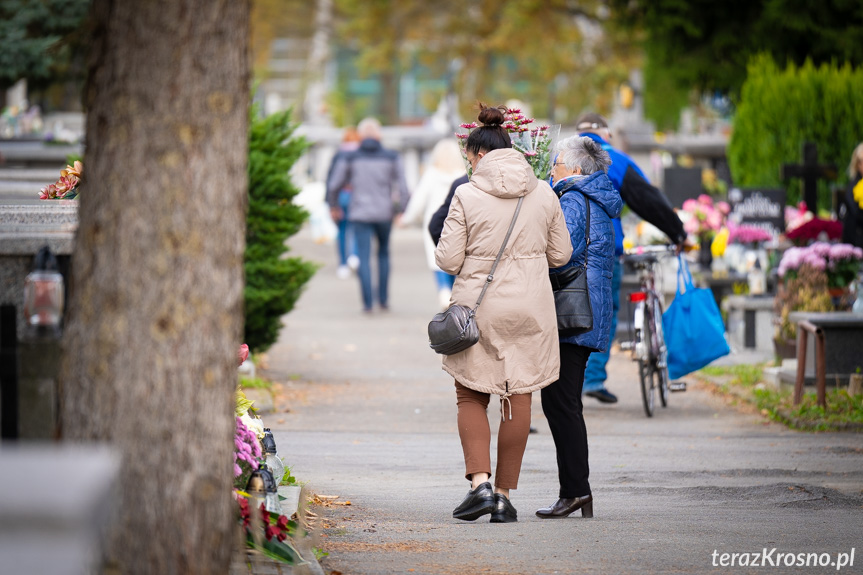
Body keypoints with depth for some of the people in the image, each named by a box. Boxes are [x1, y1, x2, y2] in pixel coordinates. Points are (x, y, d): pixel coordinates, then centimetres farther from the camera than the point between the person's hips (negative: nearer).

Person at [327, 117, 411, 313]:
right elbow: (402, 187, -4)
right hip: (385, 214, 1)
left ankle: (368, 302, -8)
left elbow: (333, 185, 1)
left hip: (360, 215, -1)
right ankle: (383, 299, 18)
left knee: (364, 258, 1)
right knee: (384, 253, 20)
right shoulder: (391, 158, -2)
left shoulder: (350, 158, -3)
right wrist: (400, 209, 10)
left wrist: (333, 205, 19)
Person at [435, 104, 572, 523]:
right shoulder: (543, 194, 2)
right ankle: (505, 495, 10)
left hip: (478, 306, -2)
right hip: (530, 308, 3)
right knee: (519, 398, 8)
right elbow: (560, 255, 9)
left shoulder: (467, 195, -9)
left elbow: (447, 260, -7)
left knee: (470, 396, 10)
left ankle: (480, 483, -6)